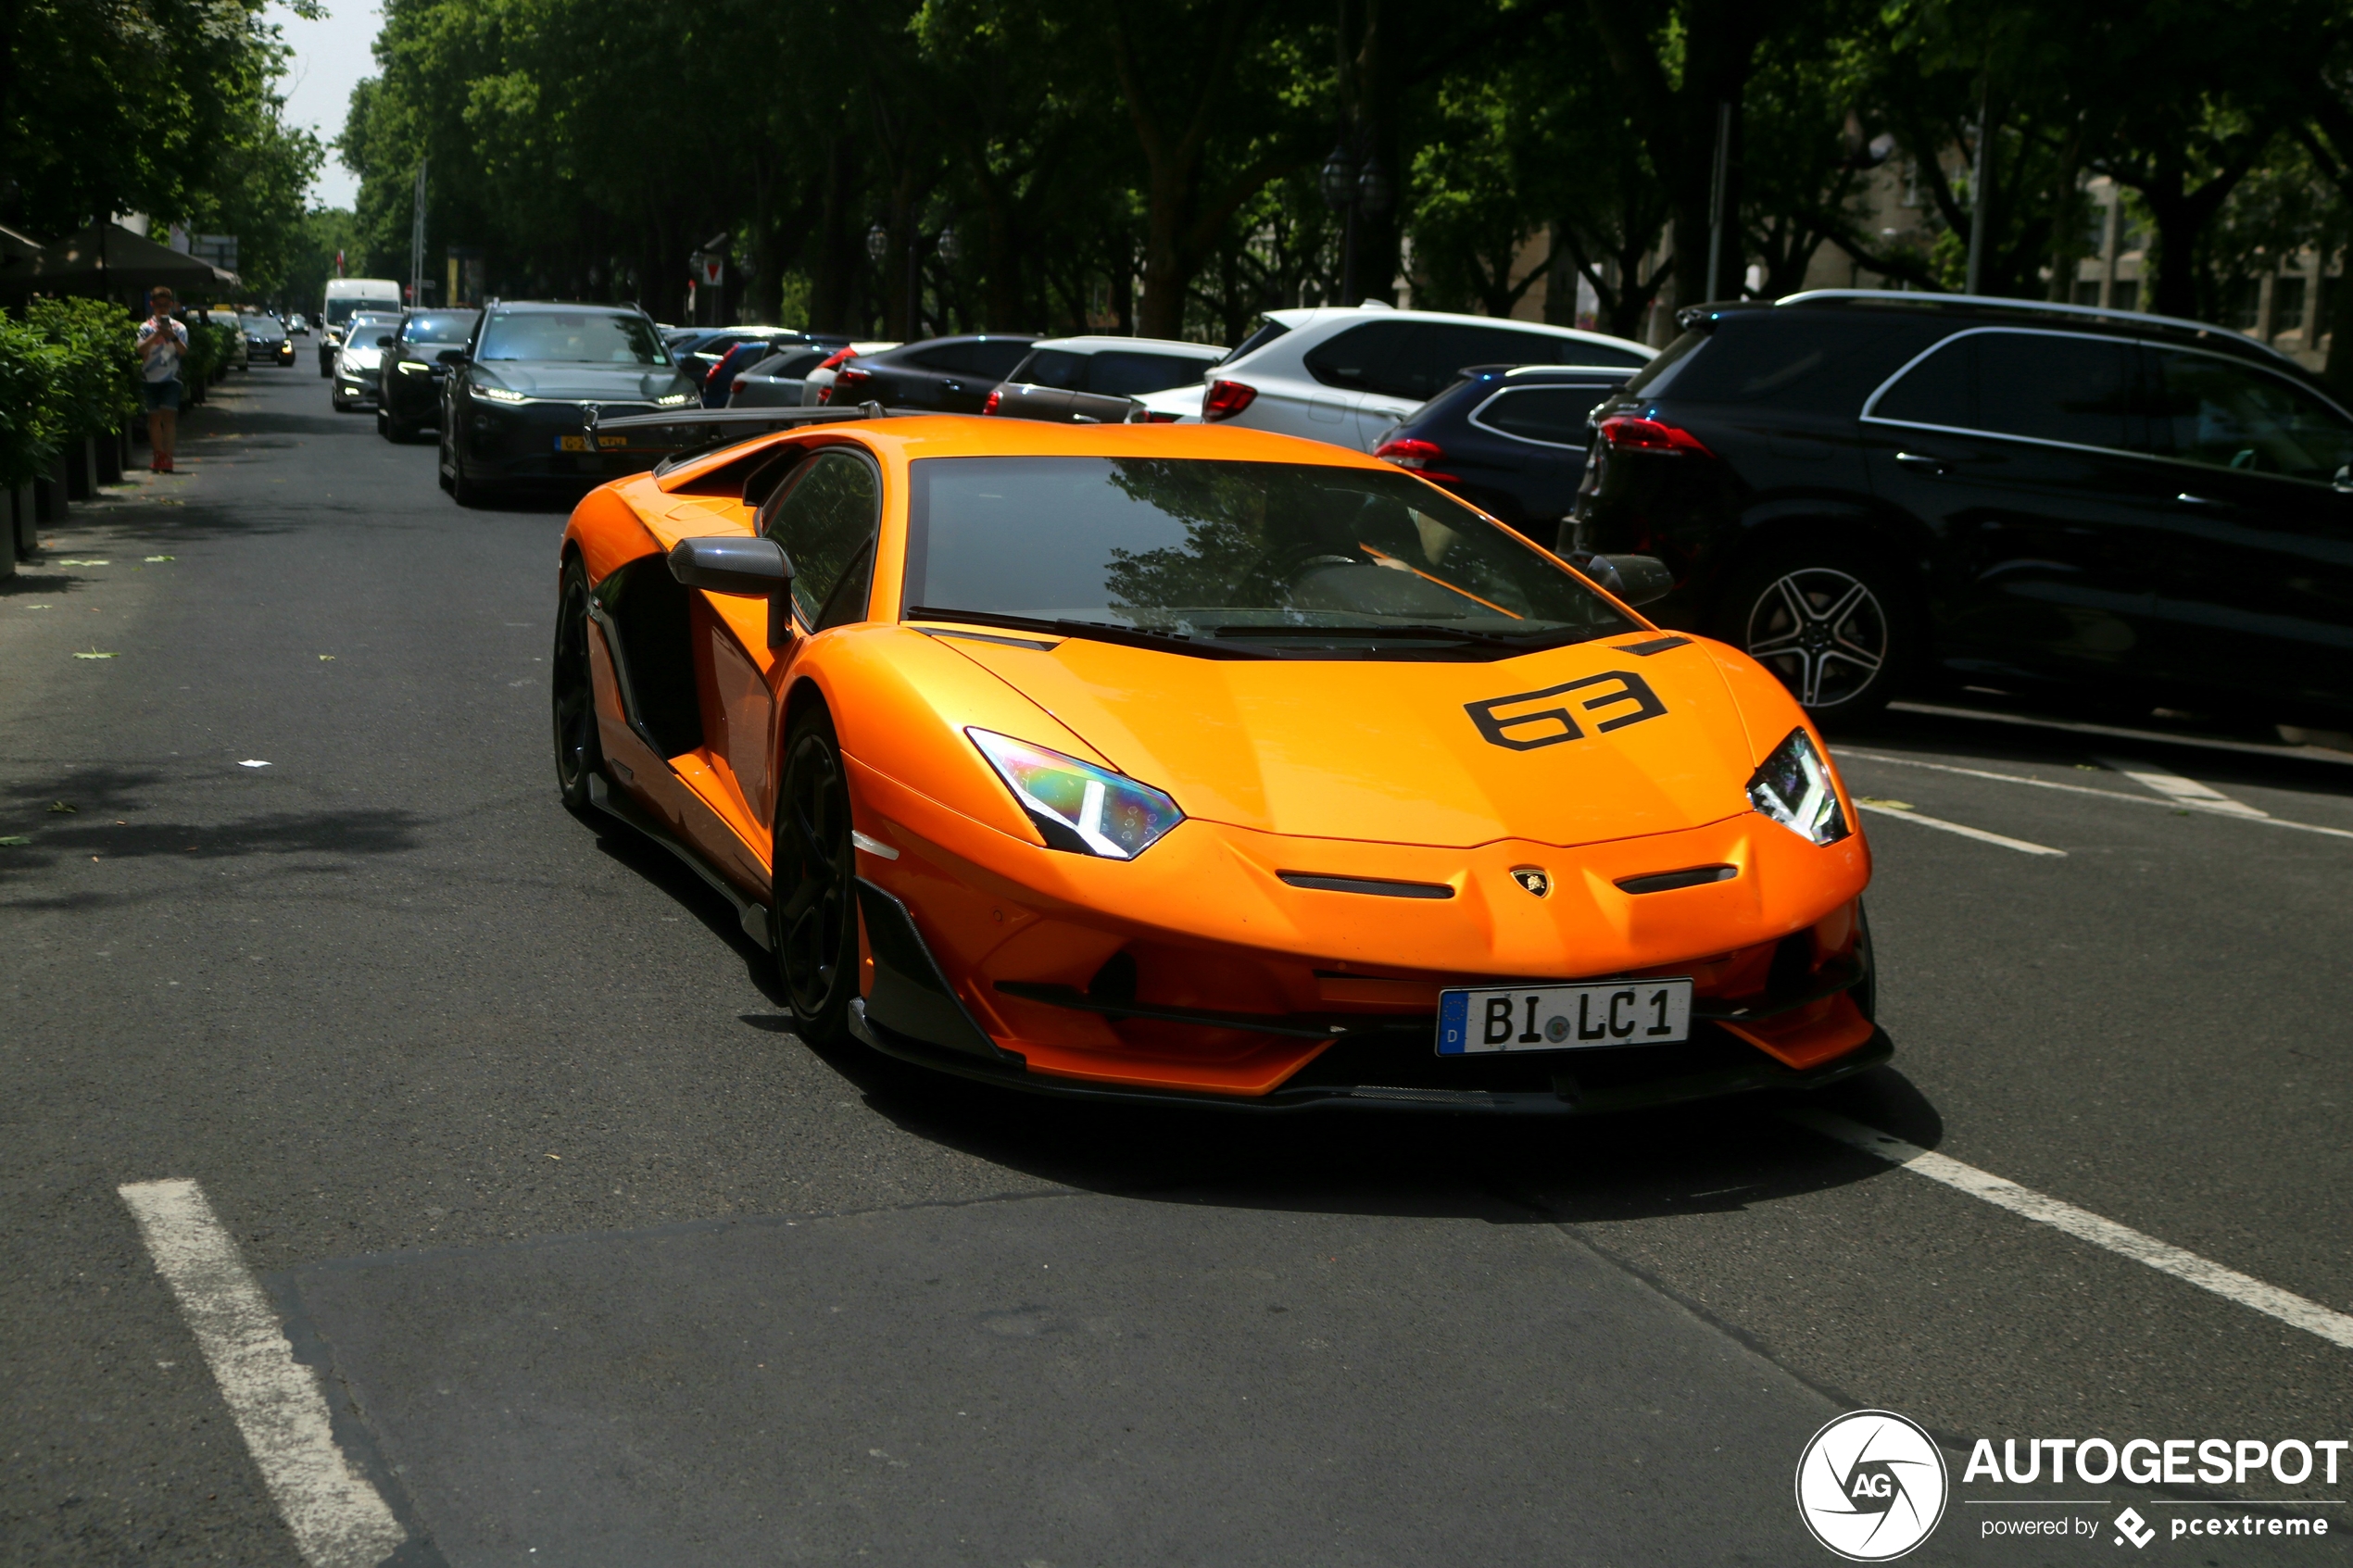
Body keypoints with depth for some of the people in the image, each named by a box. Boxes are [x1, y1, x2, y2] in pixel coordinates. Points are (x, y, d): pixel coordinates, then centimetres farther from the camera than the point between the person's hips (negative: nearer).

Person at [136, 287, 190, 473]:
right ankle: (159, 456, 16)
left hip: (170, 379, -1)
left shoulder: (178, 328, 6)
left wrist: (173, 337, -24)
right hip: (150, 379, 2)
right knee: (154, 417, 6)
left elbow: (183, 351, -7)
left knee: (168, 416, -12)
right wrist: (156, 335, -20)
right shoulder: (146, 327, 6)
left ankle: (167, 457, -15)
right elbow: (141, 349, -9)